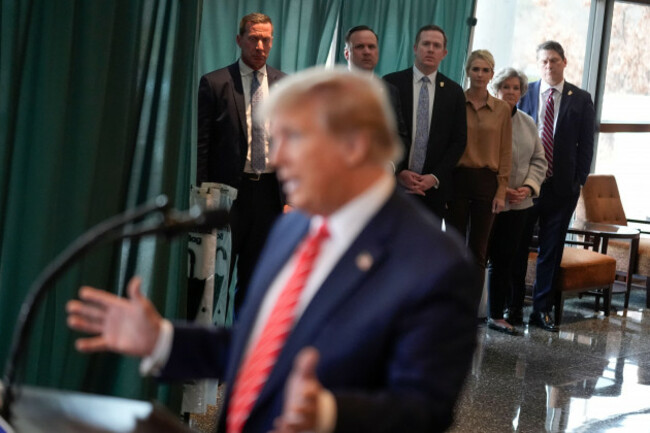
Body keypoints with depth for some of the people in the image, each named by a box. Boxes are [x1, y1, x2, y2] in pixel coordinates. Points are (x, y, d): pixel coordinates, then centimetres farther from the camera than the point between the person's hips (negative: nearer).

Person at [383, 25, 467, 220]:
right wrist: (399, 173, -9)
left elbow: (459, 141, 7)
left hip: (433, 188, 1)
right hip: (393, 184, -1)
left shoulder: (454, 92, 9)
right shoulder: (391, 83, 3)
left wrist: (435, 177, -6)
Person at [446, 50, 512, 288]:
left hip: (486, 182, 1)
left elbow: (505, 152, 5)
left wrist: (502, 191, 0)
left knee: (478, 251, 5)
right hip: (457, 179, -1)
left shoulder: (502, 109, 5)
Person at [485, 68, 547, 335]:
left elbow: (538, 160, 15)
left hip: (518, 203, 5)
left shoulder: (528, 123, 13)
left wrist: (529, 187, -2)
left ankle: (497, 315, 16)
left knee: (504, 260, 9)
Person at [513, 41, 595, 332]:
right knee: (517, 247, 5)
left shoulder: (580, 99, 5)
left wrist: (579, 181, -4)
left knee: (551, 251, 6)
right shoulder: (525, 94, 4)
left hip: (562, 187, 0)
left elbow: (586, 144, 5)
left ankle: (542, 310, 13)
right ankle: (513, 305, 15)